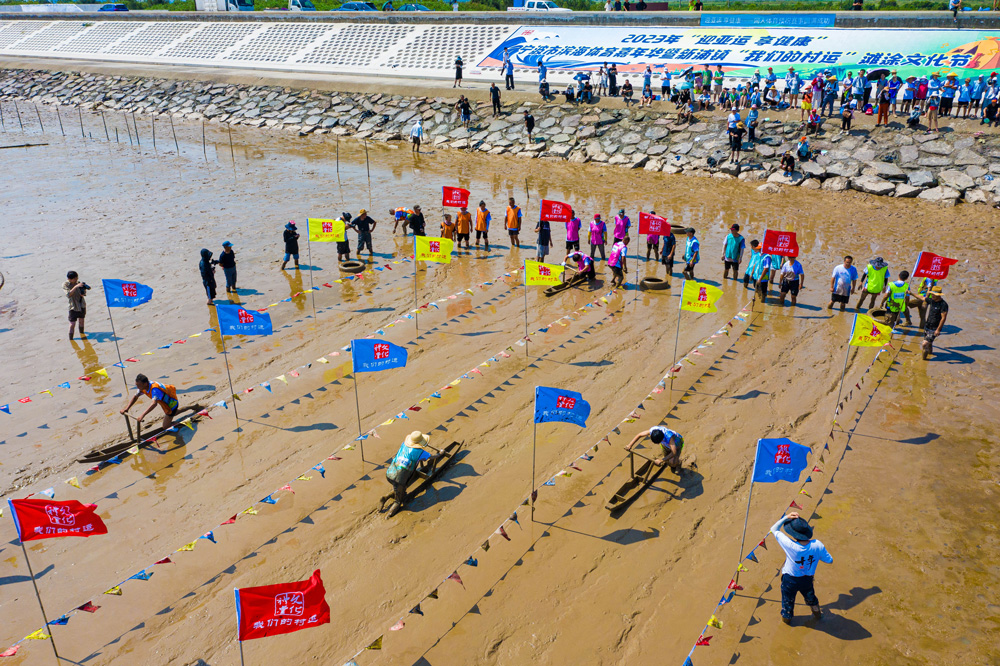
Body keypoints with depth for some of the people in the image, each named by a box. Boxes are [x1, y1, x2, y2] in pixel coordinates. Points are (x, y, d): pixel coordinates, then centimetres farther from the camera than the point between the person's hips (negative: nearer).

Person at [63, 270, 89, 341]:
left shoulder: (78, 283, -3)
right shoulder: (65, 285, -13)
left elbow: (83, 294, 5)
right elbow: (68, 295, -29)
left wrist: (83, 293, -19)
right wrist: (76, 287, -37)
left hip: (82, 304, 4)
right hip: (73, 306, -4)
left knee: (81, 320, 19)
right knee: (72, 324, -6)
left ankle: (82, 334, 40)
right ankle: (71, 339, 2)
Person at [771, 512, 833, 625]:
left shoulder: (790, 546, -38)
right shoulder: (817, 545, -30)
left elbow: (774, 529, -25)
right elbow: (830, 560, -12)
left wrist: (786, 518, -29)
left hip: (790, 580, -2)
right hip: (807, 580, 2)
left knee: (788, 600, 27)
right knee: (810, 597, 35)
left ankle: (786, 618, 54)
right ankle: (817, 614, 61)